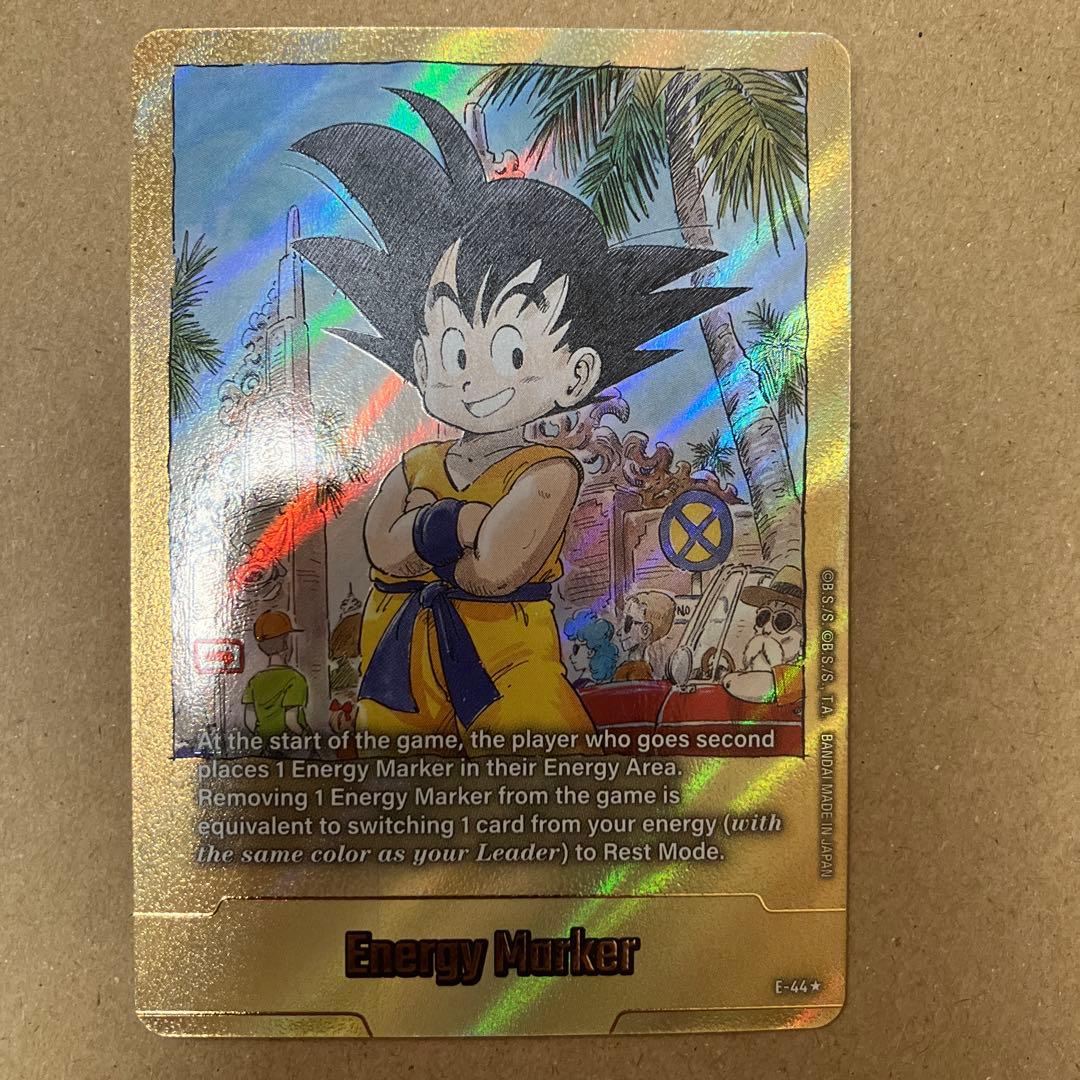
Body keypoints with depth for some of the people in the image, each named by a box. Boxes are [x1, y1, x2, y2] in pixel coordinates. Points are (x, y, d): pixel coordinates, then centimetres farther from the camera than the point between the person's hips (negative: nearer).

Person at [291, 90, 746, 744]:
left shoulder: (548, 473, -13)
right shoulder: (416, 468, 4)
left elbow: (493, 570, -23)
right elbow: (381, 547, -12)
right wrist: (461, 521, -20)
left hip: (504, 651, -4)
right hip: (402, 661, 5)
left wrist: (423, 543, -9)